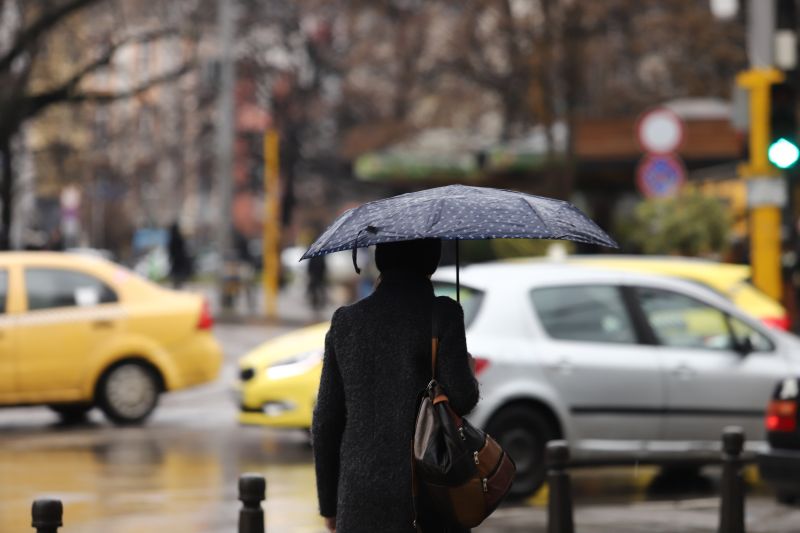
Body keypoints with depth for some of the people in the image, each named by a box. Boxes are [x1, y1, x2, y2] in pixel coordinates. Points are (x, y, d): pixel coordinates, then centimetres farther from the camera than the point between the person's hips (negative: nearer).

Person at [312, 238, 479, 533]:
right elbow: (460, 398, -13)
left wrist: (329, 502, 16)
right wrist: (469, 376, 11)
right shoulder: (442, 314, -6)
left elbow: (325, 421, 8)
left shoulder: (346, 321, 7)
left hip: (361, 496, 4)